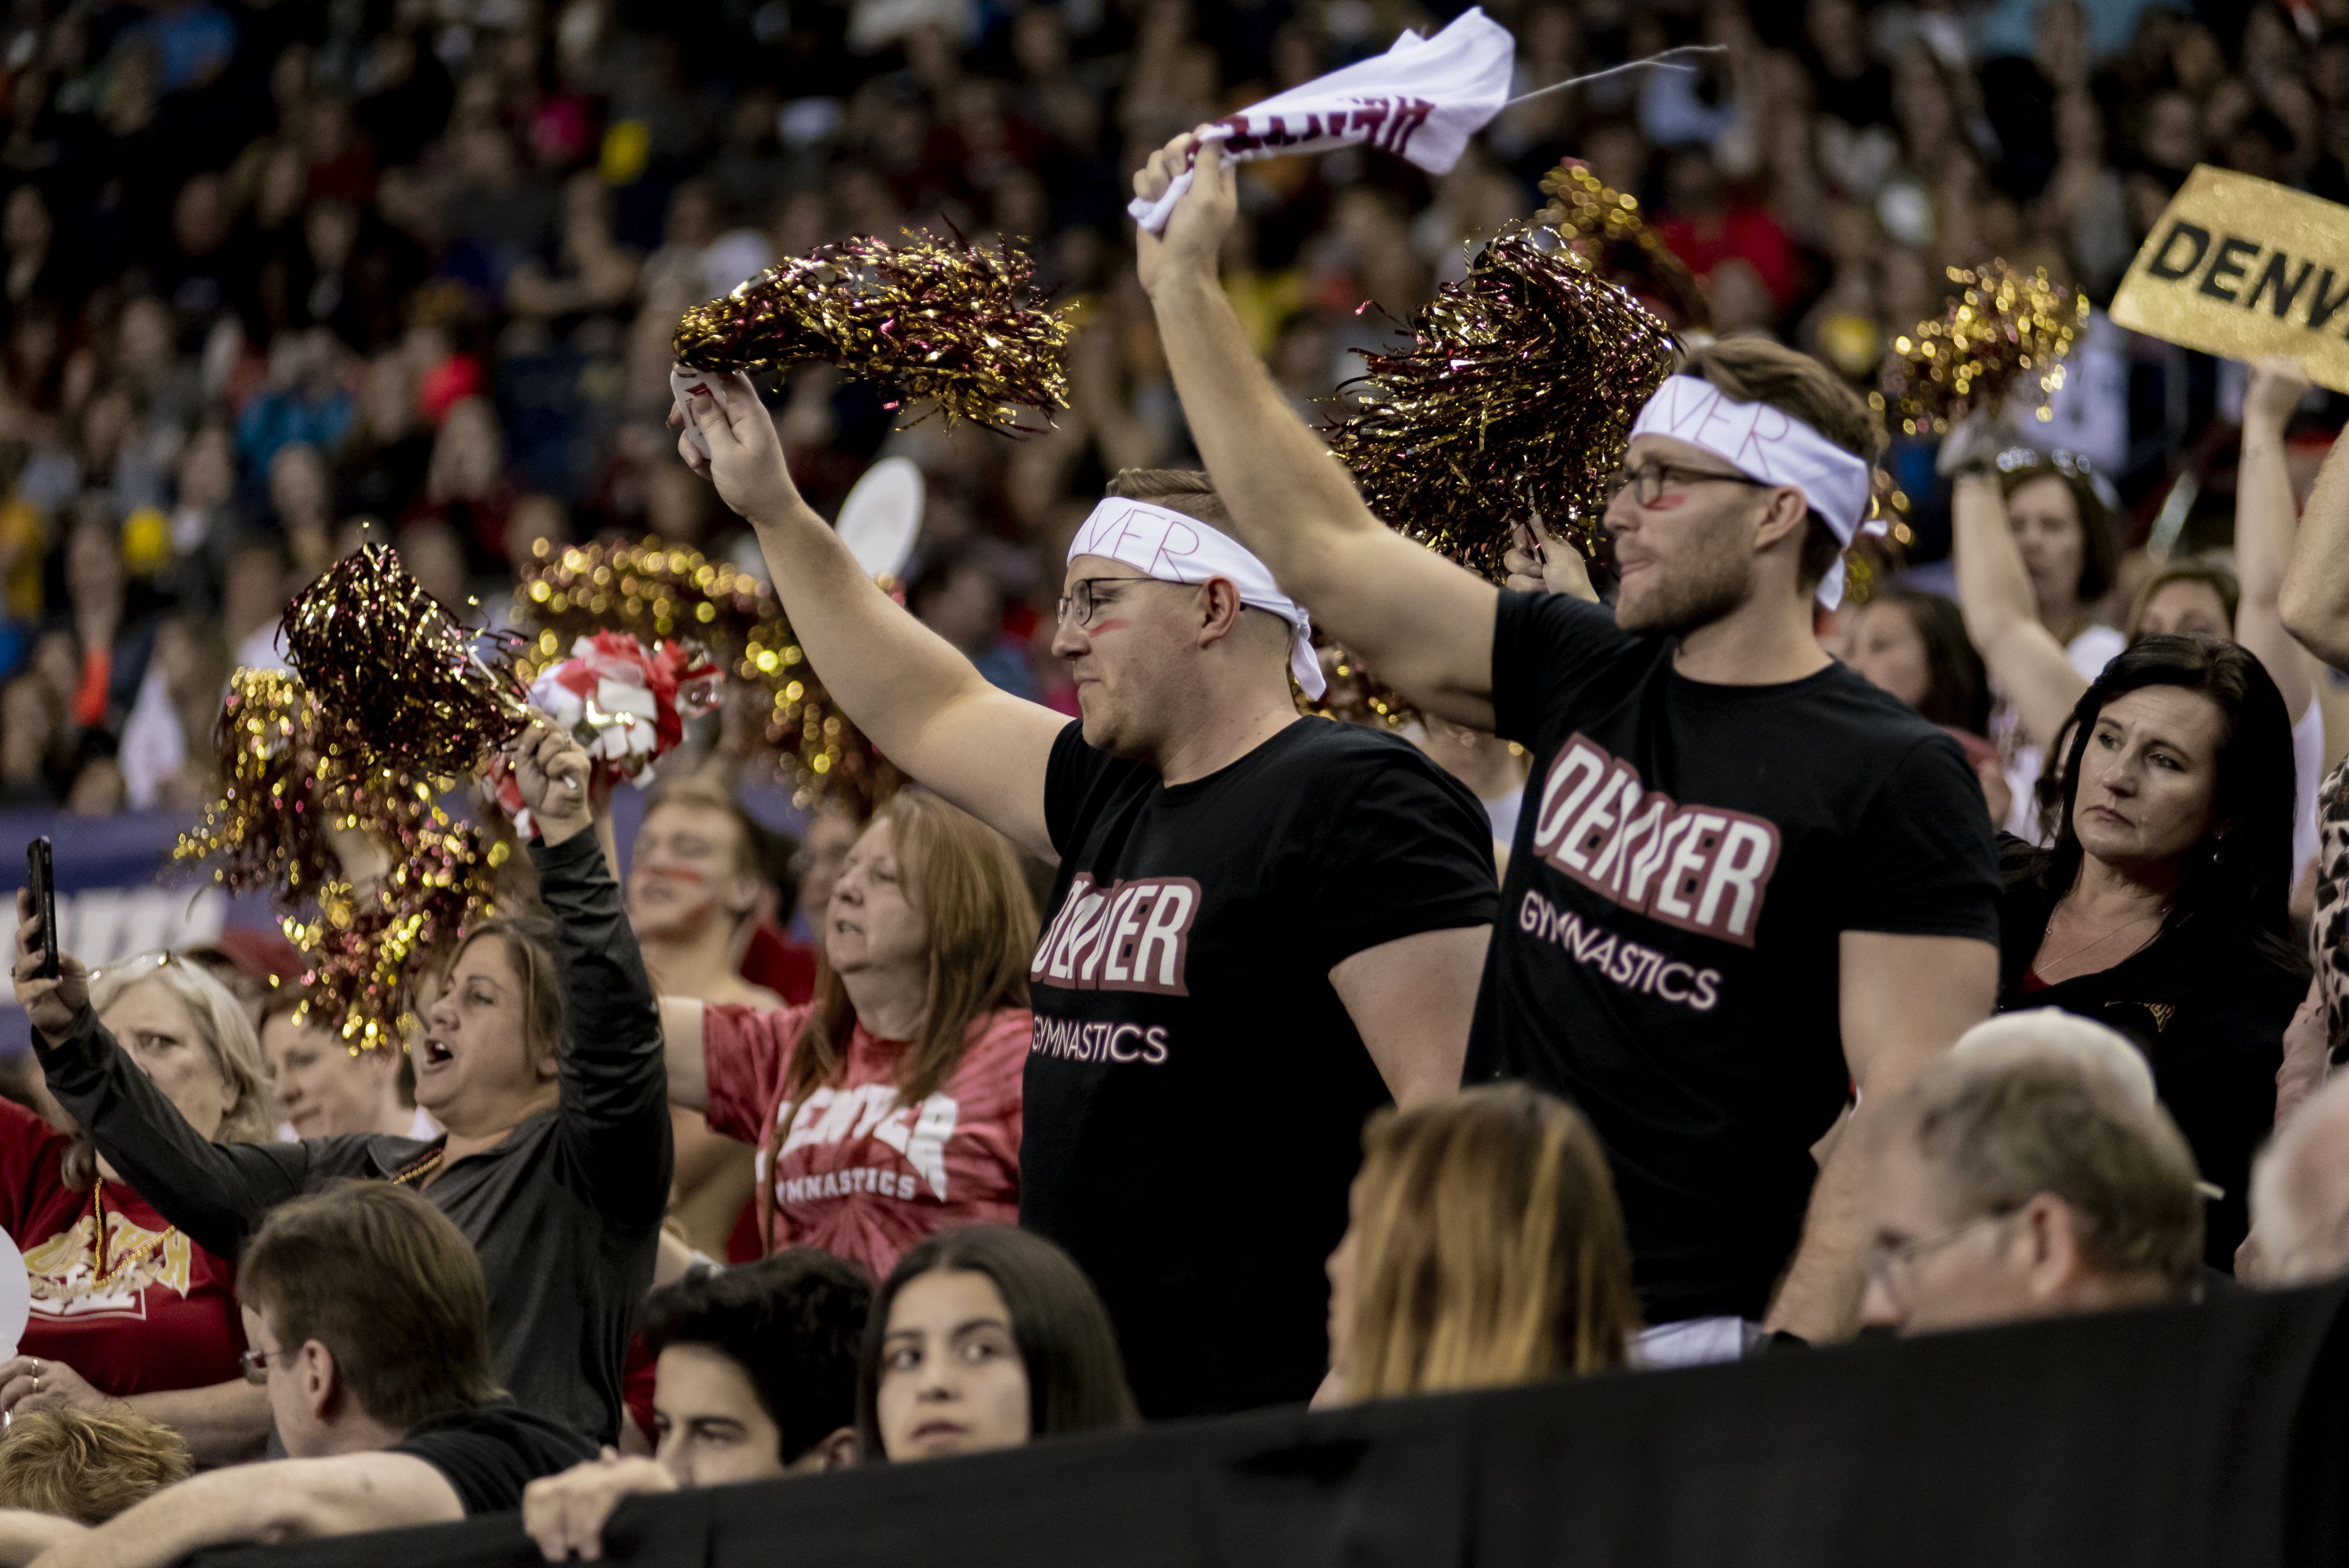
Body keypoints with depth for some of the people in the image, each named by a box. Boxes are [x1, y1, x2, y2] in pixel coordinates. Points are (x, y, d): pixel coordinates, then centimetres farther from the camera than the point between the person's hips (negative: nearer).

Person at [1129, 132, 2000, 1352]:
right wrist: (1183, 285, 16)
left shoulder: (1892, 784, -8)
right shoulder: (1584, 676, 12)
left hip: (1696, 1343, -6)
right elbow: (1320, 545, 16)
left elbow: (1905, 1124, -14)